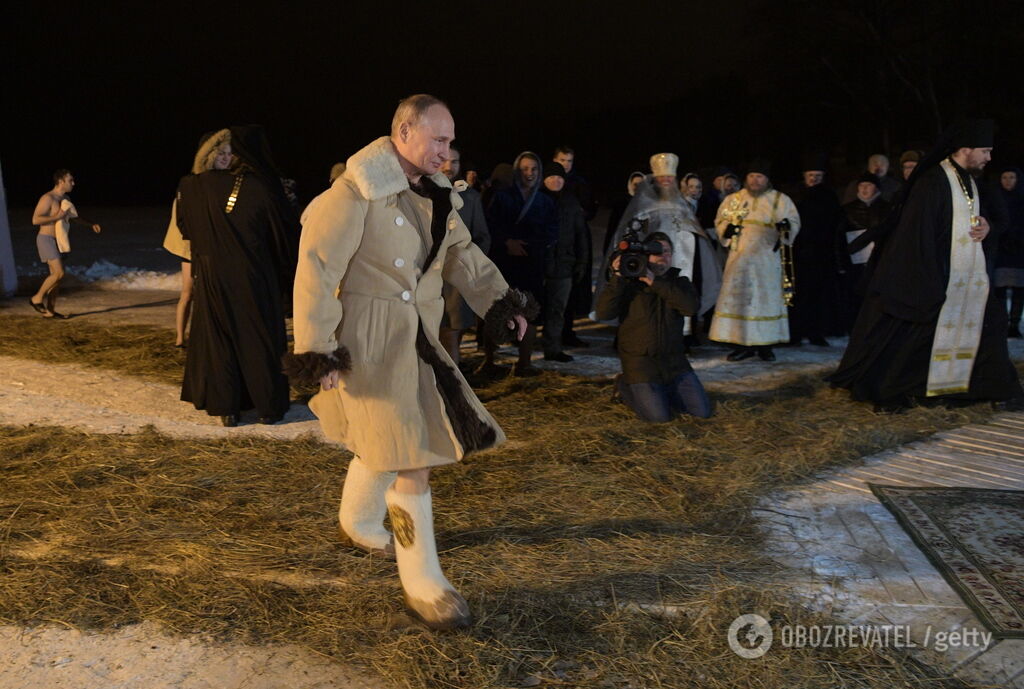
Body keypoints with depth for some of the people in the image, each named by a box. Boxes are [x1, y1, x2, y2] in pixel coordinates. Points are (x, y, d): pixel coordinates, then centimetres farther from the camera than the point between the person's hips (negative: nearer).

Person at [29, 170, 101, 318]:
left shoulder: (65, 199, 12)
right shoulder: (47, 198, -14)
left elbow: (73, 217, 29)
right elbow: (35, 219, -22)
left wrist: (90, 225, 20)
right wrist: (57, 217, -21)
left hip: (57, 241, 9)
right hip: (46, 239, -9)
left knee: (56, 275, 7)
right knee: (59, 273, -16)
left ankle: (50, 310, 12)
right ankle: (37, 298, 1)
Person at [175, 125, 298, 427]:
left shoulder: (207, 183, -2)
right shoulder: (264, 188, -12)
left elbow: (184, 184, 20)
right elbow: (287, 232, -7)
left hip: (215, 275, 2)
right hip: (254, 278, -2)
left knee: (219, 338, 11)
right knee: (260, 340, 8)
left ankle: (226, 407, 14)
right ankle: (268, 406, 14)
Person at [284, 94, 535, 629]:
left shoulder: (433, 195, 10)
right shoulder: (357, 192, -16)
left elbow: (462, 254, 14)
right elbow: (316, 269, -18)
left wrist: (499, 300, 0)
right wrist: (316, 351, -20)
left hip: (416, 336, 8)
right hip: (367, 339, -8)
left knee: (384, 441, 21)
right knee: (409, 454, -7)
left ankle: (358, 521, 48)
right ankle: (422, 581, 6)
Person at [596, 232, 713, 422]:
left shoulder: (680, 283, 8)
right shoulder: (629, 283, -2)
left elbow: (692, 306, -15)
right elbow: (604, 313, -16)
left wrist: (655, 283, -19)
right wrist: (617, 278, -23)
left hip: (674, 361, 4)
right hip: (640, 362, -4)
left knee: (703, 411, 1)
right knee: (659, 416, -13)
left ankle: (664, 390, 25)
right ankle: (625, 386, 14)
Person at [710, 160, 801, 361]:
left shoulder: (781, 199, 7)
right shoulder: (733, 199, 12)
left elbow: (795, 221, 6)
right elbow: (720, 221, 16)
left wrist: (786, 226, -17)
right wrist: (727, 228, -7)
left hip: (767, 257, -1)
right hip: (739, 257, 1)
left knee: (767, 298, 0)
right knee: (738, 298, -3)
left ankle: (765, 344, 7)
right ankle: (744, 344, 4)